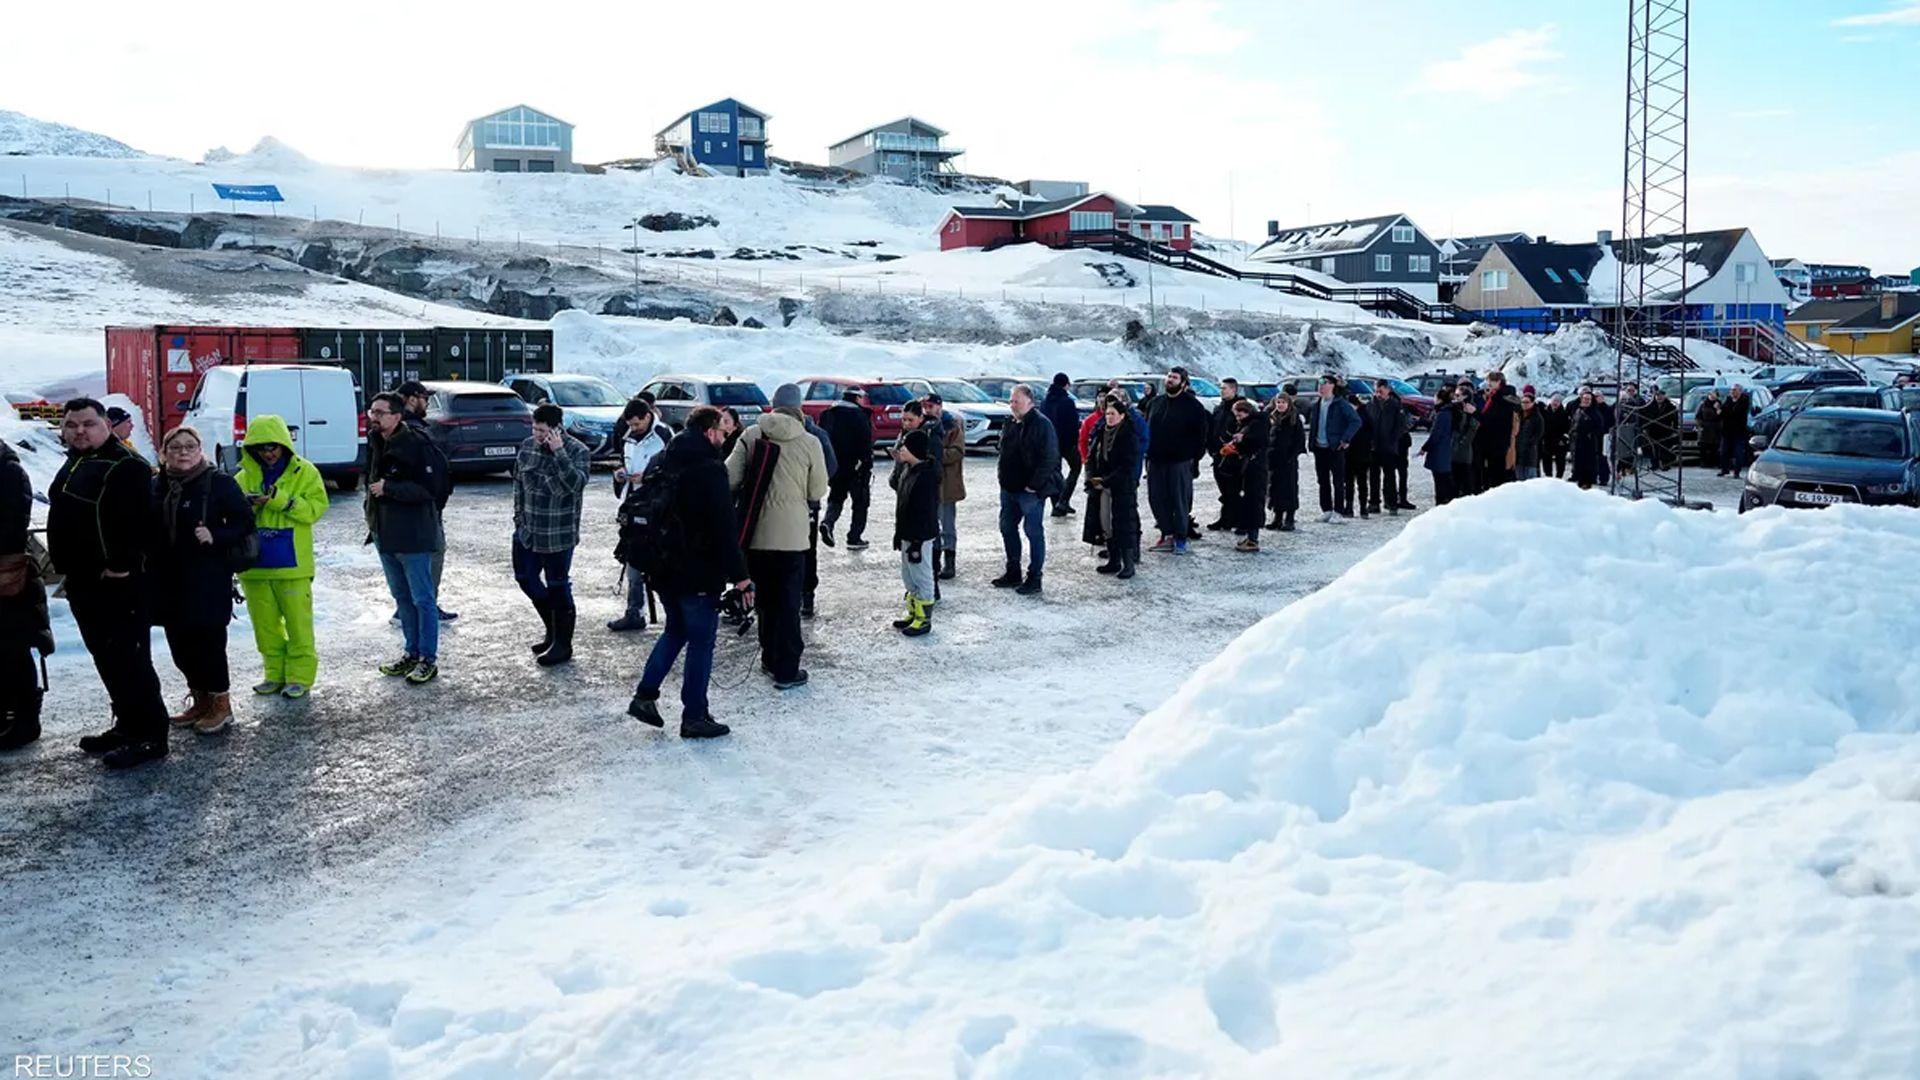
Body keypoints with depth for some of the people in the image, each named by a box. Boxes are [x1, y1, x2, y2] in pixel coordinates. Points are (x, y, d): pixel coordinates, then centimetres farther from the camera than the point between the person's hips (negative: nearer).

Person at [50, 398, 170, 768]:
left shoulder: (126, 466, -14)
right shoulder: (74, 464, 18)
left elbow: (134, 522, -23)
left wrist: (121, 566, -26)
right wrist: (65, 565, 21)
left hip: (118, 583, -10)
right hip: (84, 580, 10)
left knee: (128, 659, -9)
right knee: (106, 658, 15)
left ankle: (150, 735, -5)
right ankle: (127, 725, 24)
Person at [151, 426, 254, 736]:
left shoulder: (219, 483, -6)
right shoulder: (156, 486, 8)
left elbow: (244, 522, -6)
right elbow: (147, 529, 17)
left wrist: (215, 536, -20)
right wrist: (147, 557, 1)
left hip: (209, 579, -5)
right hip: (168, 580, 5)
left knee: (208, 640, -3)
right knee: (180, 642, 11)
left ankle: (220, 703, 10)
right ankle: (199, 699, 26)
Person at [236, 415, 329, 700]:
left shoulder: (304, 472, -1)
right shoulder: (245, 477, 11)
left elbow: (315, 508, -10)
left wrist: (281, 500, -21)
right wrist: (246, 505, -14)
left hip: (292, 563, -4)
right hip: (255, 564, 4)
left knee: (298, 623, -1)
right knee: (265, 624, 11)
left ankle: (300, 676, 7)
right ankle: (275, 674, 22)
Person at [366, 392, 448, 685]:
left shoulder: (416, 444, -15)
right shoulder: (376, 445, 11)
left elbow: (429, 487, -22)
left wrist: (388, 489, -20)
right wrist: (371, 498, 13)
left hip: (413, 536, -9)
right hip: (385, 535, 9)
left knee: (423, 599, -1)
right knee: (402, 597, 16)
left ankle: (428, 660, 5)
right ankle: (412, 653, 26)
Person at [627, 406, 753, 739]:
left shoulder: (665, 465, 9)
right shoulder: (710, 469, -17)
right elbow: (724, 528, -21)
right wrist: (739, 575, -17)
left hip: (664, 570, 8)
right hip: (699, 574, -8)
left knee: (675, 631, 23)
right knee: (701, 642, 2)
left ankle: (645, 696, 17)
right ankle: (694, 717, 8)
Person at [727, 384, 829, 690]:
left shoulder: (751, 435, -2)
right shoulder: (809, 443, -7)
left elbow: (729, 478, -3)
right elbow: (817, 492, -1)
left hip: (756, 532, 3)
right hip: (791, 535, -3)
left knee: (765, 596, 19)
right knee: (789, 602, 5)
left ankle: (770, 658, 30)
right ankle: (786, 670, 6)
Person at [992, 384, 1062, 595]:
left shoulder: (1041, 424, -14)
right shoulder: (1011, 424, 12)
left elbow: (1049, 458, -19)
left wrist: (1034, 485, -18)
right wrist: (1004, 480, 12)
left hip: (1030, 490, -9)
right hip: (1009, 488, 9)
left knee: (1034, 532, -1)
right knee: (1007, 528, 15)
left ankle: (1034, 578, 6)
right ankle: (1013, 573, 28)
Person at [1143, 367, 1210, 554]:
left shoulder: (1192, 405, -3)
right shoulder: (1155, 402, 13)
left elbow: (1201, 434, -3)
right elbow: (1146, 430, 17)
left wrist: (1195, 458, -9)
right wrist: (1147, 455, 9)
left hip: (1180, 461, -5)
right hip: (1156, 461, 5)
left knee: (1180, 500, -1)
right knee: (1157, 498, 6)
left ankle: (1180, 538, 7)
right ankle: (1167, 535, 17)